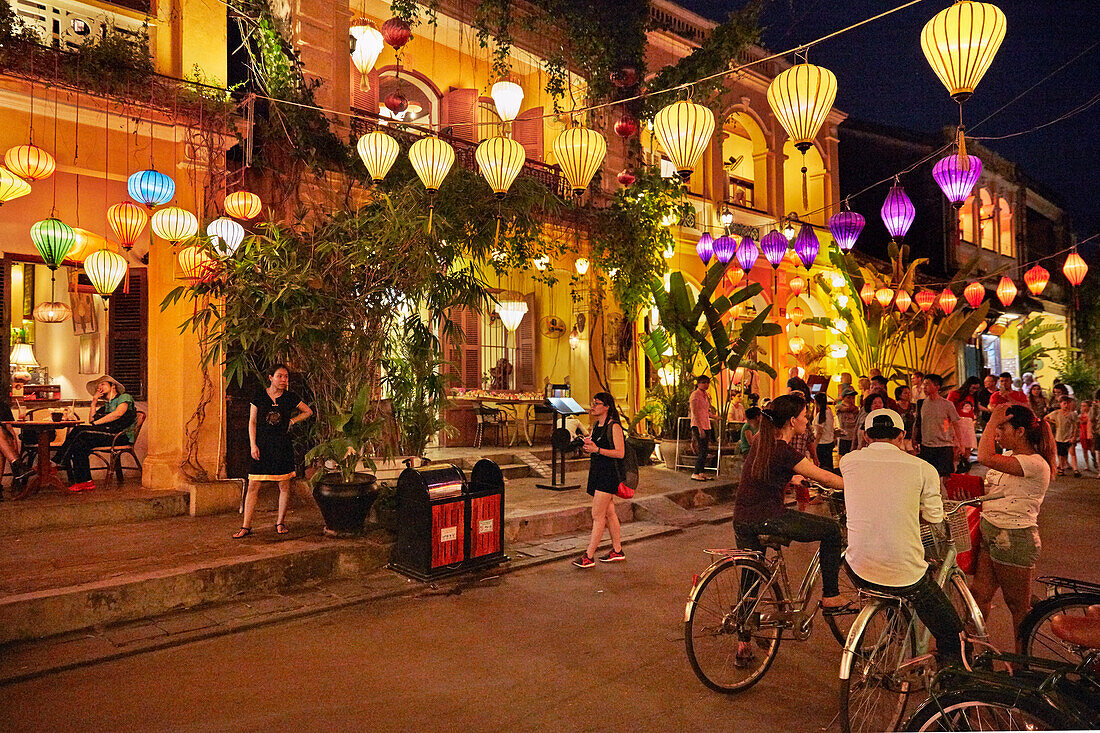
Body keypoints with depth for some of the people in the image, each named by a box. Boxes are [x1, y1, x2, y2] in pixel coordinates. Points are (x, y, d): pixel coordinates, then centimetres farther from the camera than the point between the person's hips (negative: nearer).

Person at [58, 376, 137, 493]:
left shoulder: (124, 397, 10)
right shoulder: (105, 406, 33)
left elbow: (118, 413, -10)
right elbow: (91, 419, 17)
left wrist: (96, 423, -8)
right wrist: (94, 400, 17)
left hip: (121, 436, -7)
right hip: (106, 433, 7)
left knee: (80, 431, -22)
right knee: (80, 443, -21)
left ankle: (58, 463, -11)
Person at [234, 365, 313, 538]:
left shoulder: (290, 398, 5)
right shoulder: (259, 397, 4)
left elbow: (308, 412, 17)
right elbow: (252, 422, 4)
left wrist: (292, 421, 5)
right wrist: (253, 445, -4)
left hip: (282, 446, 1)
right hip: (262, 445, -1)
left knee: (284, 485, 4)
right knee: (253, 486, -2)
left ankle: (280, 522, 19)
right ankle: (246, 526, 6)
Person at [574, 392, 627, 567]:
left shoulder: (614, 426, -12)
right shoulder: (596, 425, 13)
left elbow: (620, 453, -17)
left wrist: (597, 449, -22)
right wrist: (588, 442, 2)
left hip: (608, 474, -9)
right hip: (596, 471, 9)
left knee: (598, 516, -7)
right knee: (609, 513, 14)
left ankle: (589, 557, -3)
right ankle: (617, 551, 23)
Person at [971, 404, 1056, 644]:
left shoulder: (1036, 464, -20)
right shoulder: (1009, 456, 10)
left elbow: (985, 458, -34)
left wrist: (993, 420, -25)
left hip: (1014, 539, -8)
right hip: (988, 532, 8)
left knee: (1018, 605, 9)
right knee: (979, 594, 9)